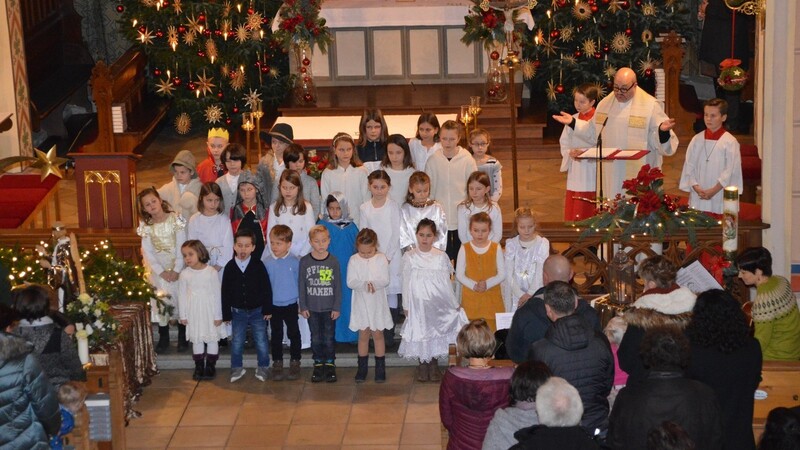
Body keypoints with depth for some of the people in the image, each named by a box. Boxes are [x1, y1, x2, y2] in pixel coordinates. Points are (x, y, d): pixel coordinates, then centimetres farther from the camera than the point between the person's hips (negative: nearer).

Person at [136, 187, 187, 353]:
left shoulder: (176, 219, -7)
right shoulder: (145, 226, 0)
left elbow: (181, 247, -10)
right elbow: (148, 252, -3)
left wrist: (176, 270, -16)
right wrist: (161, 271, -12)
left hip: (177, 266, -2)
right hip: (157, 268, 2)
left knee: (181, 298, -1)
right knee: (160, 301, 1)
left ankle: (183, 338, 10)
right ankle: (163, 338, 11)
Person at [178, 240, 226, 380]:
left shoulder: (212, 272, -12)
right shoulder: (184, 274, -5)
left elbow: (217, 294, -8)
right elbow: (182, 296, 2)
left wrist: (218, 315, -6)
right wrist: (183, 315, 3)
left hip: (210, 311, -2)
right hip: (194, 312, 2)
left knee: (212, 338, 5)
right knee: (197, 339, 9)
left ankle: (210, 366, 15)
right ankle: (199, 367, 17)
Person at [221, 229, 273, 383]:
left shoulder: (258, 265, -9)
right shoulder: (230, 267, -5)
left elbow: (267, 289, -5)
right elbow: (225, 292, 0)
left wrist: (267, 309, -6)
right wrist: (226, 314, 0)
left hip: (257, 311, -1)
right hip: (238, 312, 1)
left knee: (261, 341, 3)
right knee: (237, 342, 6)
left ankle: (263, 367, 18)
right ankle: (236, 368, 21)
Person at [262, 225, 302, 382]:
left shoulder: (295, 261, -11)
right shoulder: (266, 262, -8)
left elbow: (300, 282, -2)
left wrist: (301, 303, 1)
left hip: (291, 304, -1)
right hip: (273, 305, 1)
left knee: (294, 333, 10)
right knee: (276, 335, 12)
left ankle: (295, 362, 24)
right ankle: (277, 363, 23)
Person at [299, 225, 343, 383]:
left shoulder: (333, 261, -5)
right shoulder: (305, 261, -4)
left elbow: (338, 286, -1)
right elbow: (302, 285, 1)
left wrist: (337, 307, -3)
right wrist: (303, 306, -2)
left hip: (329, 308, -1)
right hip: (312, 308, 1)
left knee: (329, 338, 5)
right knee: (316, 338, 9)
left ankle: (330, 364, 18)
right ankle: (318, 364, 21)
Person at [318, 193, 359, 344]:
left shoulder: (351, 227, 2)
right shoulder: (322, 226, -2)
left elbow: (358, 249, 10)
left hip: (348, 271, 1)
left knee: (348, 301, 4)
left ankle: (350, 333, 14)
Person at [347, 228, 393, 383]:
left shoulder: (381, 259, -7)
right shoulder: (354, 260, -6)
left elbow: (385, 281, -10)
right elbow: (351, 282, -11)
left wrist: (373, 284, -29)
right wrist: (364, 284, -28)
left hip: (377, 304, -1)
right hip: (361, 303, 1)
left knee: (378, 335, 7)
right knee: (363, 335, 9)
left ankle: (380, 368, 15)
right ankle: (362, 368, 19)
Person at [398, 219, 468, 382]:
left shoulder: (441, 257, 0)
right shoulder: (409, 257, -2)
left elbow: (446, 282, 5)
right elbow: (406, 283, 2)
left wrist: (454, 304, 7)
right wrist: (406, 306, 0)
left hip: (438, 303, 1)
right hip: (418, 303, -1)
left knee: (436, 331, 3)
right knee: (420, 332, 3)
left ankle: (434, 365, 14)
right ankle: (422, 365, 16)